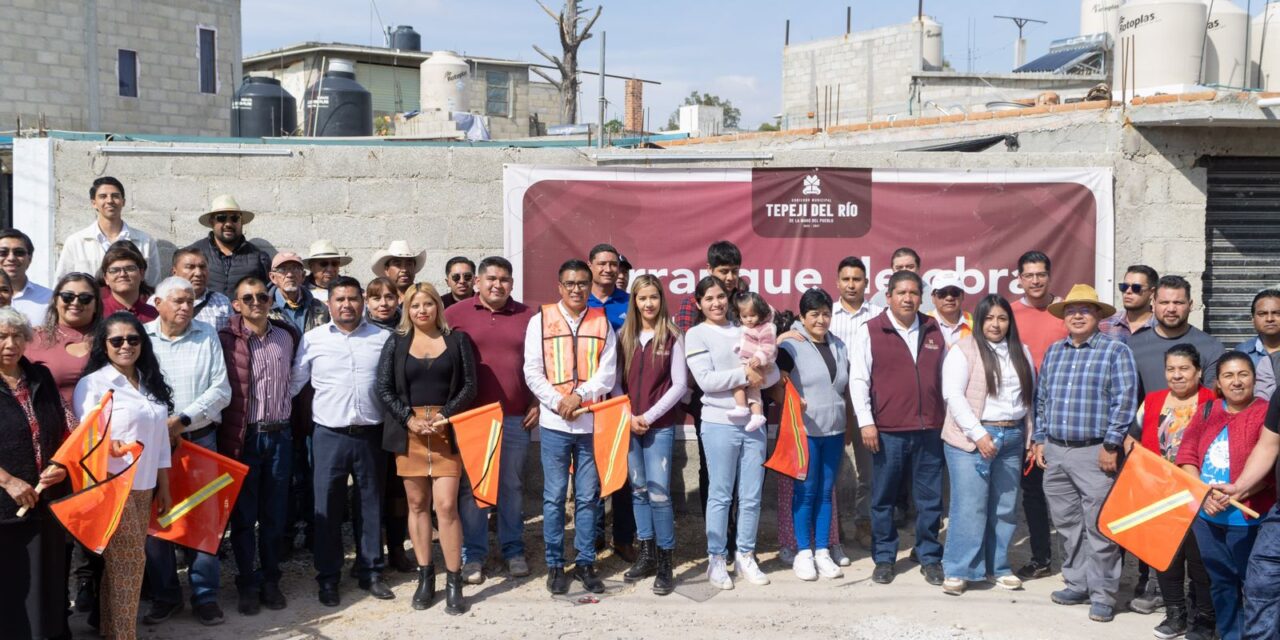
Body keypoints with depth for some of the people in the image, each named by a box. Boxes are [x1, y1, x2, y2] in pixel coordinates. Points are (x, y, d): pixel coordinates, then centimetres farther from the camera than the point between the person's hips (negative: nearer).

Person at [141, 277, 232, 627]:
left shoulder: (207, 335, 4)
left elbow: (221, 390, -1)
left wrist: (182, 420, -11)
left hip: (200, 439, 0)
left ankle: (205, 595, 12)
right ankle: (165, 595, 19)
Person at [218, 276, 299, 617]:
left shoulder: (288, 336, 6)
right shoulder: (225, 339, -8)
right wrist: (229, 439, -12)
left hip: (280, 435, 3)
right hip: (243, 436, -3)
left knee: (275, 514, 10)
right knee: (243, 515, 6)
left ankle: (270, 580, 24)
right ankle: (247, 584, 18)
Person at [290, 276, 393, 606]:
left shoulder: (382, 338, 5)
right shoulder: (313, 339, 3)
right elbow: (294, 383, 8)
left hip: (371, 434, 1)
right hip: (329, 435, -1)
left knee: (372, 504, 9)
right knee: (328, 508, 4)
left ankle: (371, 572, 21)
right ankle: (328, 578, 15)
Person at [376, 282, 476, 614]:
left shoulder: (457, 339, 5)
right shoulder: (396, 343, 7)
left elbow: (469, 385, 1)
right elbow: (384, 388, 2)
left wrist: (445, 416, -11)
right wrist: (409, 419, -10)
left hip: (447, 428, -2)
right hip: (408, 429, 2)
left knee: (446, 505, -8)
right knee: (417, 504, 6)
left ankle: (454, 582, -1)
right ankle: (425, 576, 15)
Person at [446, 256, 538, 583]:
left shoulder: (527, 316, 6)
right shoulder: (455, 314, 1)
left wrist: (537, 403, 4)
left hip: (516, 418, 2)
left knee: (512, 485, 9)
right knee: (471, 486, 3)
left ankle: (514, 550, 22)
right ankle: (473, 556, 13)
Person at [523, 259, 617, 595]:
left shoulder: (602, 323, 7)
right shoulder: (541, 320, 3)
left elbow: (608, 373, 1)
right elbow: (532, 372, -1)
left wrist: (579, 396, -13)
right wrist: (557, 401, -13)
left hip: (592, 422, 1)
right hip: (554, 423, -1)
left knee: (588, 497, 7)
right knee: (554, 497, 4)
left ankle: (586, 563, 17)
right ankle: (555, 565, 13)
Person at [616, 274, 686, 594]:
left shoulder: (672, 337, -2)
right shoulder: (623, 336, 7)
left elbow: (680, 384, -5)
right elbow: (616, 381, 8)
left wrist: (649, 416, -10)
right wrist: (628, 416, -5)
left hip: (660, 426, -3)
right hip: (629, 425, 4)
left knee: (659, 493, -9)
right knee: (639, 490, 9)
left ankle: (665, 563, -1)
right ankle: (646, 555, 19)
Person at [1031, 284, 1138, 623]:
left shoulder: (1115, 351, -4)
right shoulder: (1053, 352, 15)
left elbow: (1124, 401, -10)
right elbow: (1041, 398, 18)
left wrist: (1110, 445, -13)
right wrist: (1040, 440, 12)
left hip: (1094, 453, -6)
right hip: (1055, 452, 6)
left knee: (1098, 528, -3)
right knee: (1067, 525, 12)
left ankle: (1102, 595, 5)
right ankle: (1078, 585, 24)